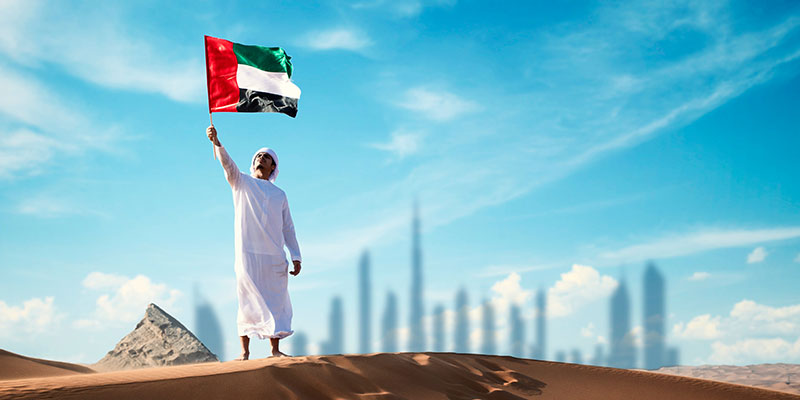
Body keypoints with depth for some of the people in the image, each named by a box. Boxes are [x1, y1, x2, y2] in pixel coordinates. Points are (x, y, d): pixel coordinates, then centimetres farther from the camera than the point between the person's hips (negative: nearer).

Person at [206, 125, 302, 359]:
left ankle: (275, 350, 9)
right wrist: (216, 142, -26)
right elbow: (227, 164, -8)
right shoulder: (242, 183, 11)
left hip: (274, 257, 3)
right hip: (248, 254, -3)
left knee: (276, 303, 2)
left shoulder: (279, 195, 18)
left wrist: (296, 257, 7)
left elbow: (288, 228, 16)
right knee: (248, 303, -4)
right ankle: (245, 351, 1)